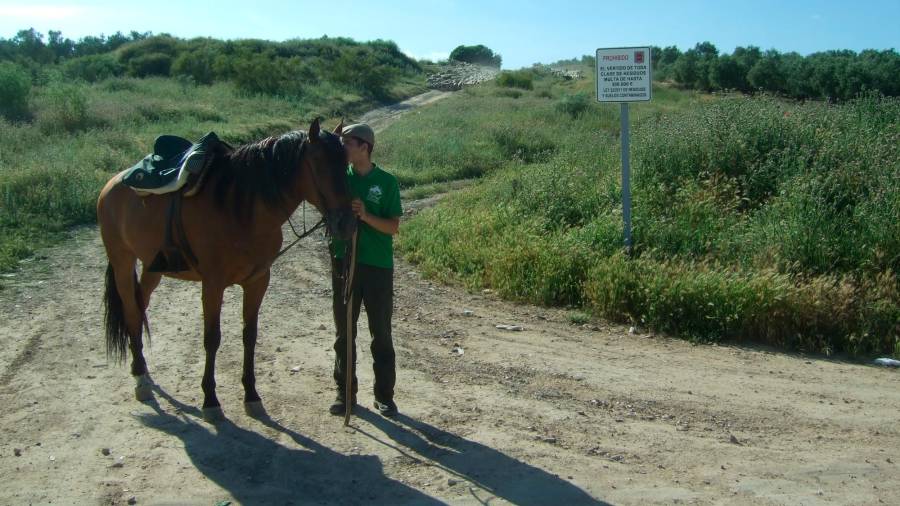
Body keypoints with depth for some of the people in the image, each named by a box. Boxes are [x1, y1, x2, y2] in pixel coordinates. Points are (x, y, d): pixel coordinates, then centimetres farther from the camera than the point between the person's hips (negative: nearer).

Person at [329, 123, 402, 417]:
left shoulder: (386, 182, -4)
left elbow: (393, 227, -7)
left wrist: (365, 215, -21)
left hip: (378, 266, -2)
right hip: (344, 263, 3)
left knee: (381, 334, 6)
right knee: (344, 332, 10)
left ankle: (384, 396, 17)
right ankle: (345, 392, 23)